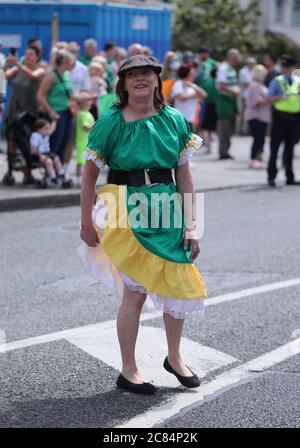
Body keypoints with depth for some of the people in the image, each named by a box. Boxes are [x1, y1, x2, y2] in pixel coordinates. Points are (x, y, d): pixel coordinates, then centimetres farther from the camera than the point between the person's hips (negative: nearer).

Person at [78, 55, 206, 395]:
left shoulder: (175, 120, 4)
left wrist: (190, 225, 0)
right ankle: (128, 371, 12)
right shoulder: (110, 122, -4)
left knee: (181, 287, 8)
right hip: (125, 213, -4)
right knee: (136, 291, -3)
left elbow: (185, 175, 5)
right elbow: (90, 173, 0)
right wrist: (86, 222, -1)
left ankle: (174, 358, 32)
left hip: (166, 211, 4)